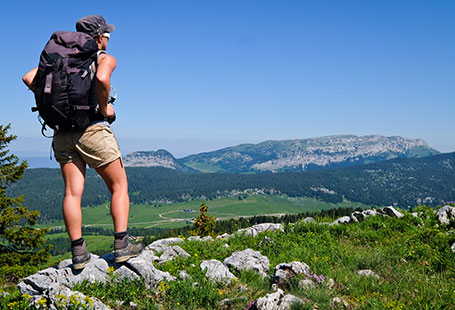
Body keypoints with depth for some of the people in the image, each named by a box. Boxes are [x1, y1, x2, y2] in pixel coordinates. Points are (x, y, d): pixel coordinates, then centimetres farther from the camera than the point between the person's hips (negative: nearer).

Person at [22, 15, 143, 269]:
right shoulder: (105, 59, 0)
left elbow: (29, 78, 8)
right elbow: (102, 79, -24)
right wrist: (105, 108, -11)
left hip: (63, 133, 6)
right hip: (93, 128, -5)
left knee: (72, 193, 4)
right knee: (119, 186, 6)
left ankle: (78, 253, 6)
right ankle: (122, 245, 1)